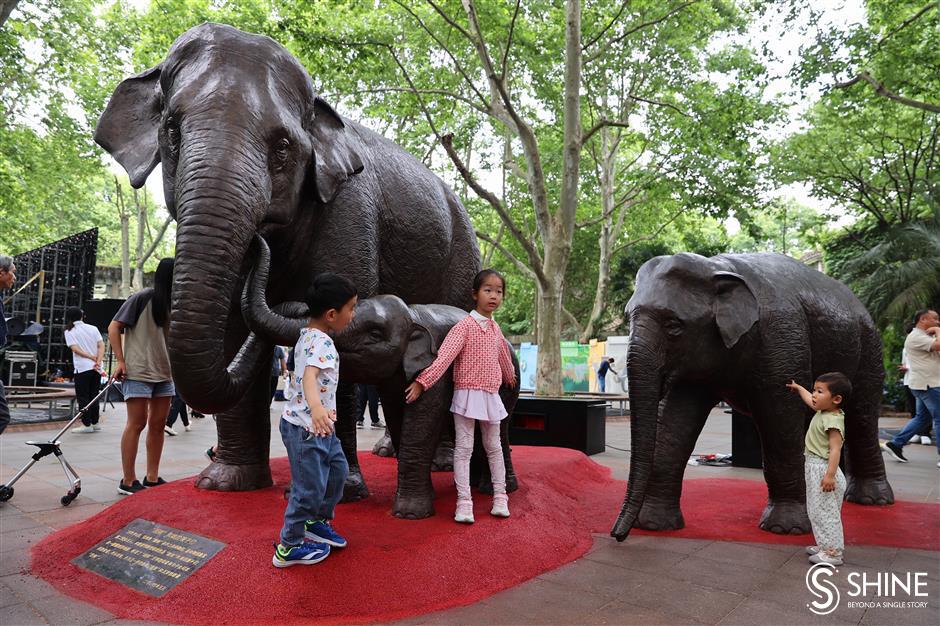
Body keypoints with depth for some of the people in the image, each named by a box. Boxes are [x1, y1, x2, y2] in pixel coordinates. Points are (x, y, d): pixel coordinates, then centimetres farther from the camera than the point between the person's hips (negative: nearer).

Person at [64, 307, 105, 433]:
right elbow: (101, 346, -1)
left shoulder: (69, 331, 1)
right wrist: (98, 361, -10)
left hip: (82, 368, -4)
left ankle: (87, 424, 0)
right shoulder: (93, 329, 10)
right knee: (94, 396, 12)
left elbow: (75, 349, -12)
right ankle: (94, 423, 17)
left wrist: (91, 357, -11)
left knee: (83, 397, 2)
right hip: (96, 368, 4)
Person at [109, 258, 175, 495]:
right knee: (137, 423, -4)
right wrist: (120, 361, -10)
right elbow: (114, 327, -5)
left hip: (165, 373, 6)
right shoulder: (142, 298, -8)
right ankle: (128, 481, 4)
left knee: (158, 424, 8)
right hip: (138, 372, -6)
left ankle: (152, 477, 16)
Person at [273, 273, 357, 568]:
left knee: (338, 468, 19)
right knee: (310, 487, 0)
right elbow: (310, 376, -40)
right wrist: (316, 407, -58)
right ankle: (289, 547, 15)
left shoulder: (306, 336, 9)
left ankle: (317, 521, 35)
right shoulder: (323, 343, -22)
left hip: (317, 426, 10)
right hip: (306, 427, -10)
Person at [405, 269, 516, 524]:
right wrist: (422, 381, -29)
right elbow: (444, 356, -20)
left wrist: (510, 376, 44)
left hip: (491, 396, 6)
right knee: (463, 448, -2)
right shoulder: (464, 326, -10)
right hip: (467, 395, -6)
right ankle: (464, 502, 2)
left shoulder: (495, 328, 9)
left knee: (494, 447, 13)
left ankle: (500, 496, 23)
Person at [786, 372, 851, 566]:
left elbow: (835, 449, -25)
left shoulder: (833, 420, -20)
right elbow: (810, 400, 30)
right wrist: (798, 388, 44)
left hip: (823, 469, -10)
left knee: (825, 512, -6)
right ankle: (826, 545, 25)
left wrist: (830, 474, -31)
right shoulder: (822, 412, 7)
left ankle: (833, 552, 0)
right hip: (814, 468, 10)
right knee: (817, 511, 16)